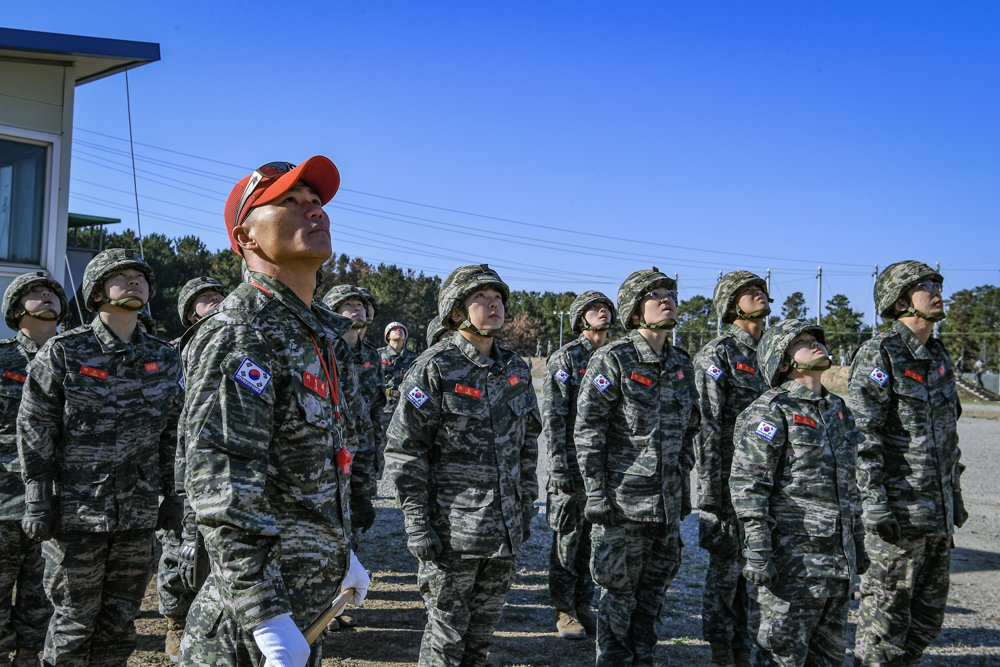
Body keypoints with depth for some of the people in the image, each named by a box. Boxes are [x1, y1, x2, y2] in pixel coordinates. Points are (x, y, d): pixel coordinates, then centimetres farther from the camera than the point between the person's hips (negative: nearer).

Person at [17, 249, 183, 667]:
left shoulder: (163, 359, 8)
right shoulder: (63, 353, -3)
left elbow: (173, 434, 13)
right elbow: (34, 429, -3)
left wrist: (172, 496, 10)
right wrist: (38, 500, -8)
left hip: (139, 513, 4)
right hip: (76, 510, -4)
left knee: (119, 625, 11)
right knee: (74, 623, 5)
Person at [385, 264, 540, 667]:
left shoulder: (516, 369, 8)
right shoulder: (434, 369, -10)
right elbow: (403, 451, -12)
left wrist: (525, 508, 14)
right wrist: (417, 525, -14)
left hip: (505, 529, 6)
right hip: (452, 530, -5)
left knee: (483, 627, 17)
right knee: (446, 633, 6)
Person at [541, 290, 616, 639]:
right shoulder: (565, 358, -5)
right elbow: (553, 417, -10)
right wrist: (560, 468, -16)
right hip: (572, 465, -5)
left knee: (593, 539, 11)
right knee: (567, 540, 3)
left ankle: (583, 606, 23)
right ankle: (563, 611, 14)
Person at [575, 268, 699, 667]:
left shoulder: (682, 364, 10)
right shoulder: (612, 360, -9)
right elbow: (587, 431, -10)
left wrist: (683, 490, 16)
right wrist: (595, 494, -14)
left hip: (667, 502, 6)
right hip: (623, 501, -6)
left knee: (653, 593, 14)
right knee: (619, 595, 3)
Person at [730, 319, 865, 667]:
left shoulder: (838, 410, 15)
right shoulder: (770, 412, -9)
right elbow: (747, 486, -15)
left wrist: (858, 544, 20)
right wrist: (758, 552, -20)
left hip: (839, 563, 8)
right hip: (790, 561, -8)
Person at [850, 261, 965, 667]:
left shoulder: (939, 357, 14)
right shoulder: (879, 355, -11)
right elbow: (862, 435, -17)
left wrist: (956, 495, 20)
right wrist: (875, 503, -21)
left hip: (938, 513, 8)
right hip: (898, 512, -8)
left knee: (928, 616, 15)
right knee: (885, 615, 0)